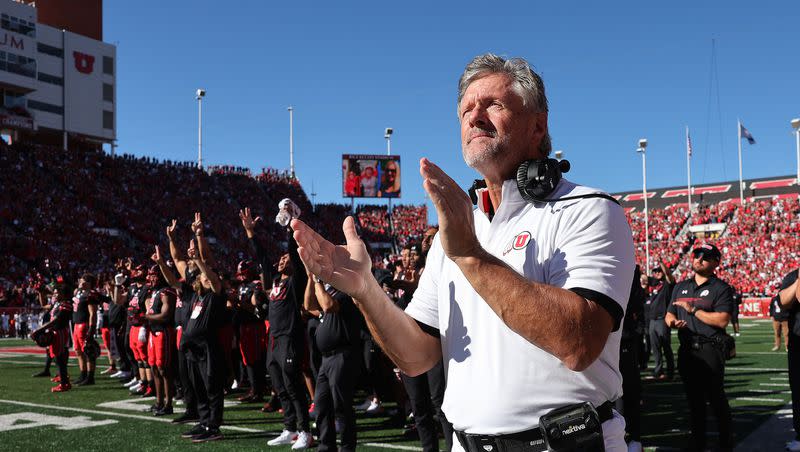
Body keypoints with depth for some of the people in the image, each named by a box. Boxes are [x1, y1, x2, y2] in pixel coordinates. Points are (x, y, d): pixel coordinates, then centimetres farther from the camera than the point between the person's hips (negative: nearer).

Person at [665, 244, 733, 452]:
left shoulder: (721, 288, -2)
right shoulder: (680, 287, 17)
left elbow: (722, 320, -14)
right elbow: (669, 314, 19)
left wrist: (693, 309, -15)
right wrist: (672, 321, -5)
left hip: (710, 350, -5)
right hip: (686, 350, 5)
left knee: (716, 398, -2)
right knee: (694, 398, 12)